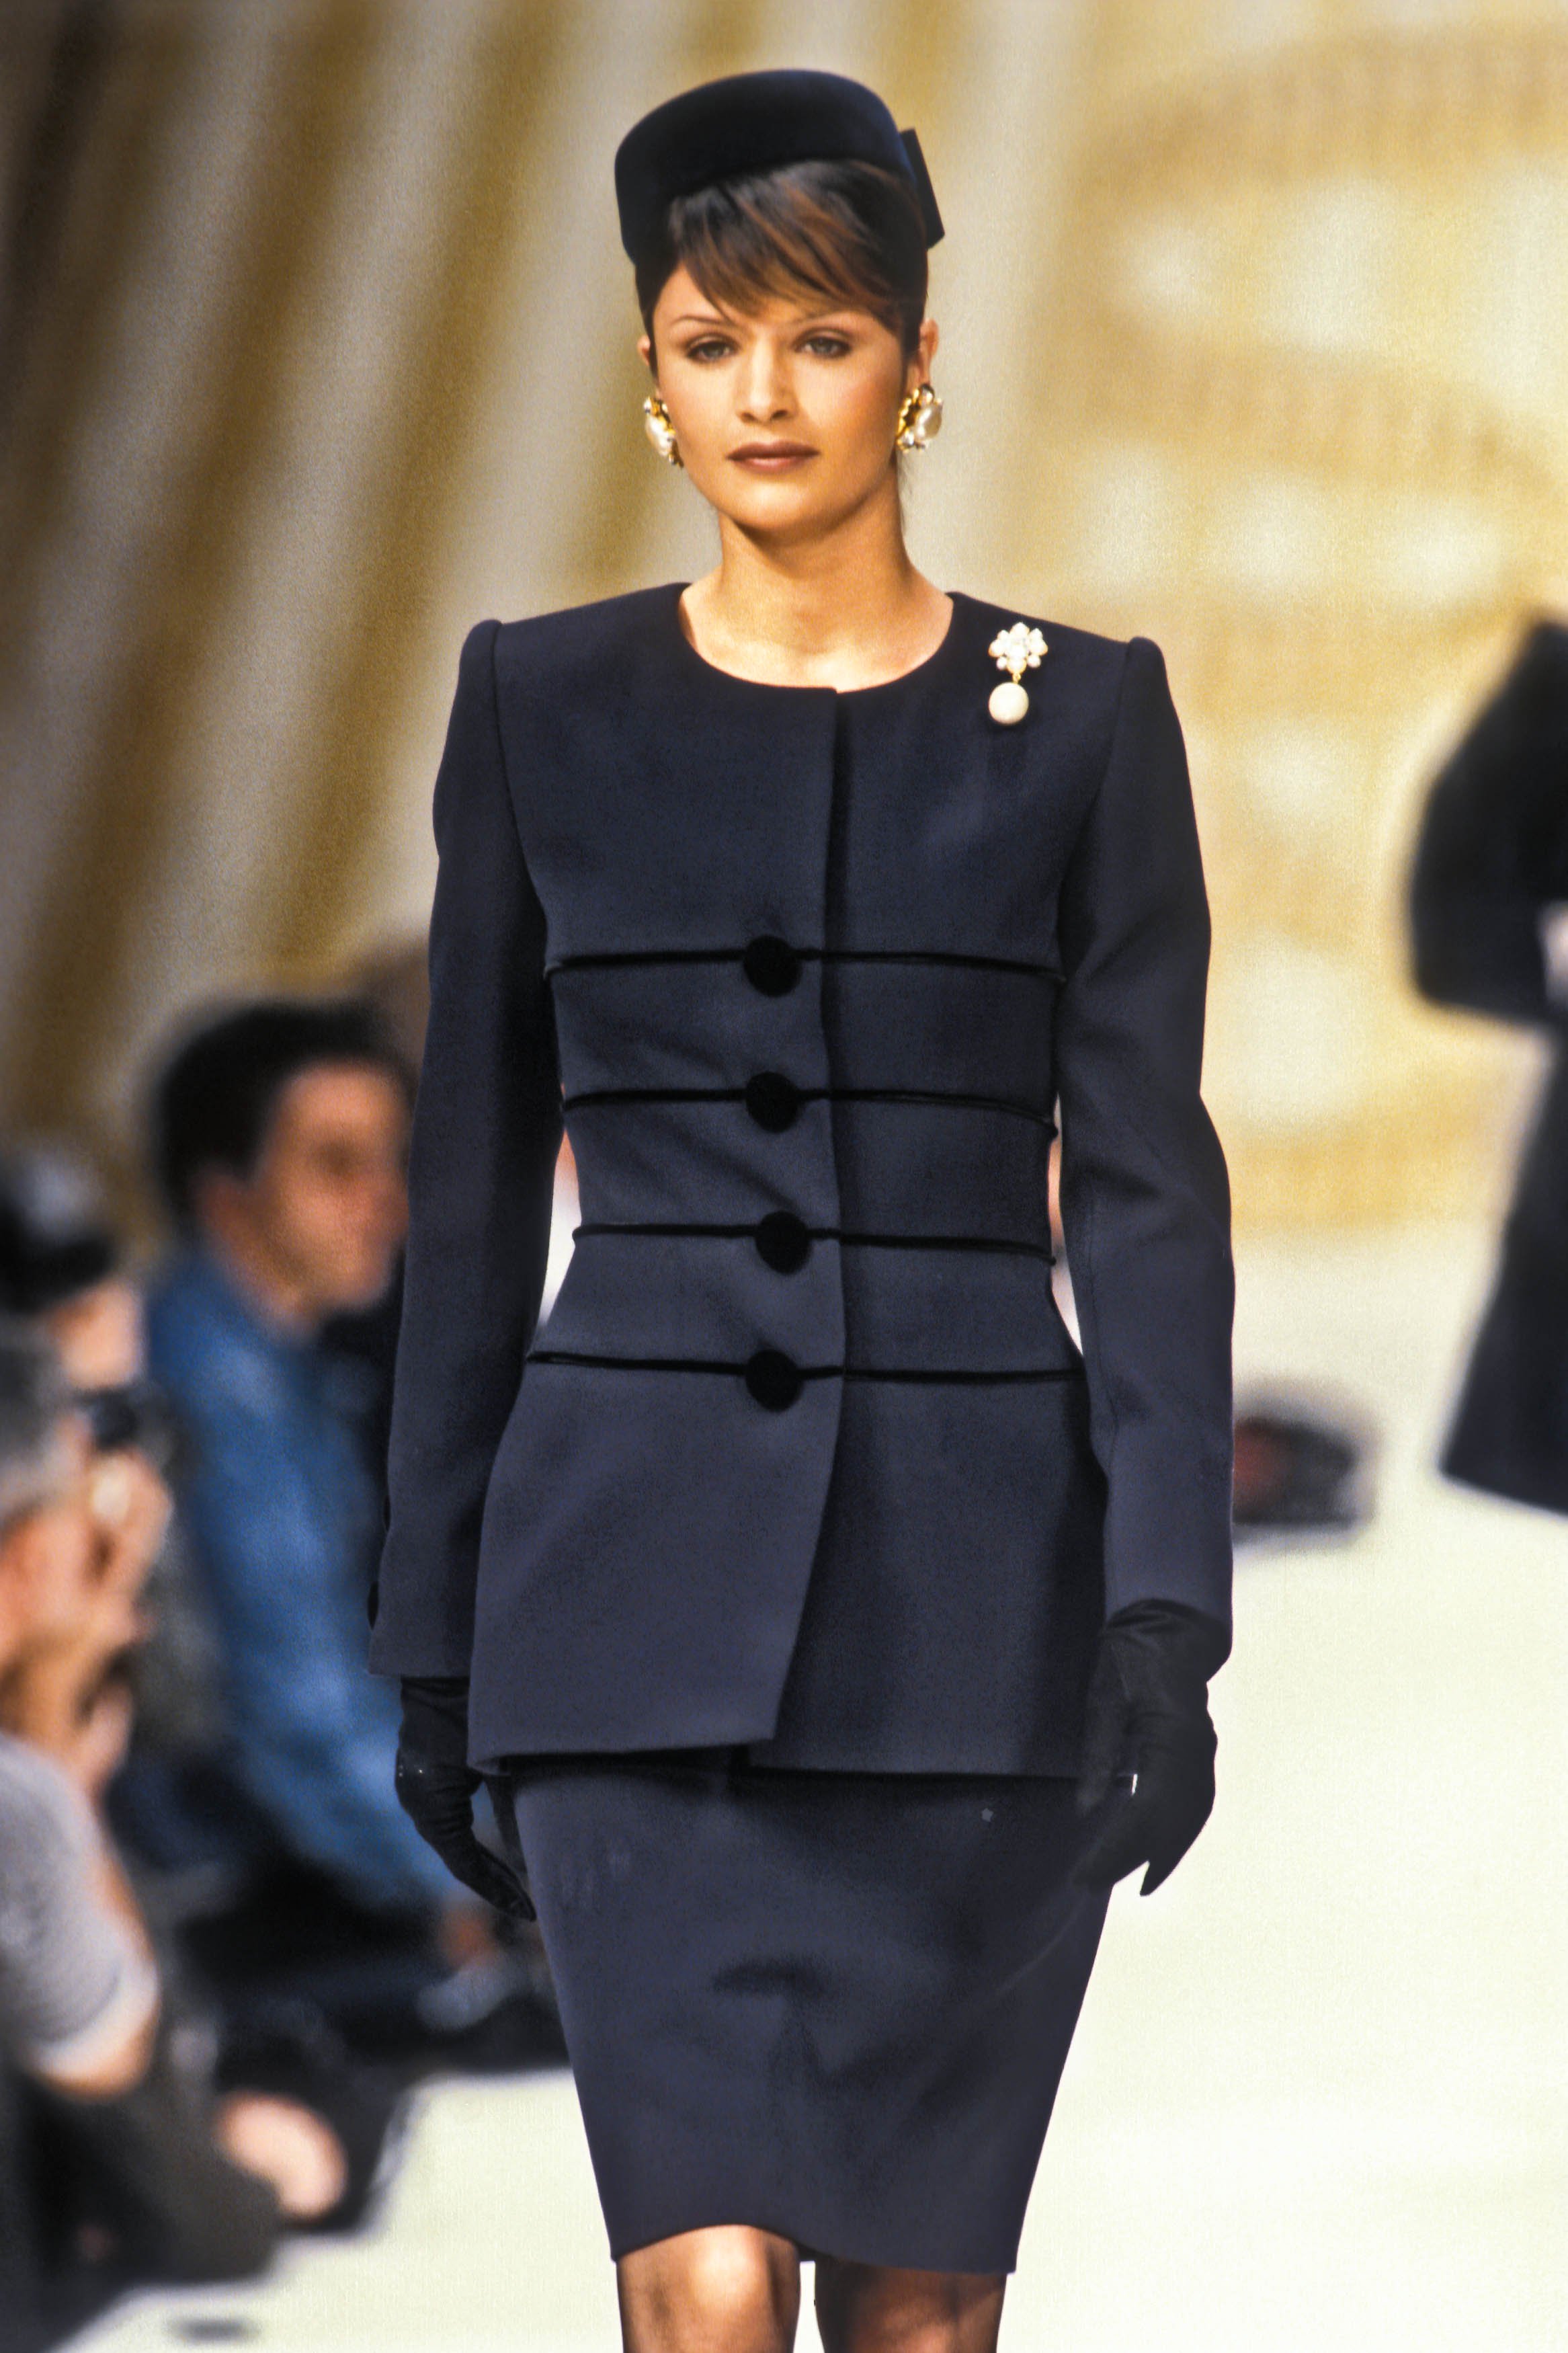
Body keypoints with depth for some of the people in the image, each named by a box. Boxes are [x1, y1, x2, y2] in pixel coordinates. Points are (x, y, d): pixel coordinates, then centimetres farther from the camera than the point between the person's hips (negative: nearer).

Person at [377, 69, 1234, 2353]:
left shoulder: (1084, 718, 3)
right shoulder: (541, 708, 5)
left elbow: (1149, 1189, -1)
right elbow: (474, 1195, 9)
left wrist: (1172, 1612, -11)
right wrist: (431, 1635, 7)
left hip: (979, 1581, 0)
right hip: (647, 1579, 0)